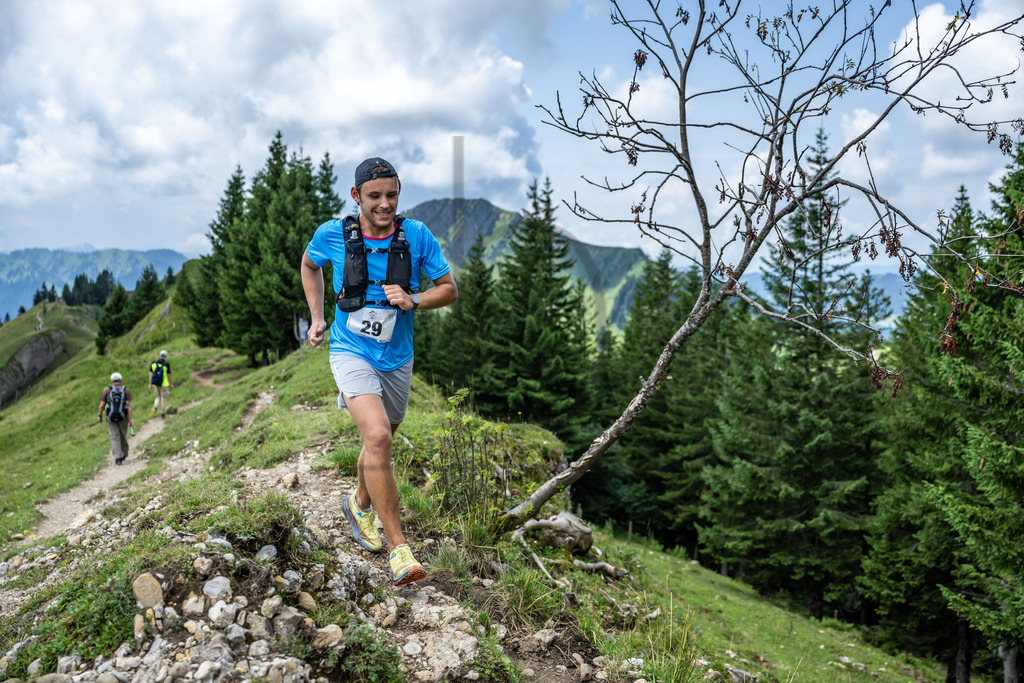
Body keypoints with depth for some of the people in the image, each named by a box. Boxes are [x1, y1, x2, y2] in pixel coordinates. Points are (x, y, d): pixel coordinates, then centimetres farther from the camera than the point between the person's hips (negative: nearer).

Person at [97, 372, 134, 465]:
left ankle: (118, 457, -9)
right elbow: (128, 404, -9)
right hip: (123, 417, 1)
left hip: (111, 417, -1)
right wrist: (131, 418, -11)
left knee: (115, 437, 1)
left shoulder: (107, 389, 0)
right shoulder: (125, 390, 0)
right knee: (123, 435, 18)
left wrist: (100, 415, 11)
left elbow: (102, 405, -4)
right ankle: (124, 454, 33)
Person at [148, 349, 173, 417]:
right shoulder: (166, 364, -10)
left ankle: (154, 409, -5)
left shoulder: (153, 363, 2)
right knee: (164, 399, 7)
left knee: (158, 398, 19)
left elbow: (150, 374, 1)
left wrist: (150, 384, 5)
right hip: (164, 384, -4)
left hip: (156, 384, 4)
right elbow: (168, 375, -7)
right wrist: (171, 384, 4)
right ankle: (162, 414, 10)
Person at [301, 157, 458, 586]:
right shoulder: (332, 234, -9)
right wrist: (316, 318, 7)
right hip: (351, 353, -3)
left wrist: (413, 301, -20)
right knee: (377, 437, -24)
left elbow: (450, 289, -2)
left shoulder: (417, 235, -9)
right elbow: (309, 265, 13)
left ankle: (360, 504, 50)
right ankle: (398, 547, -15)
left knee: (381, 441, 20)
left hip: (397, 358, 3)